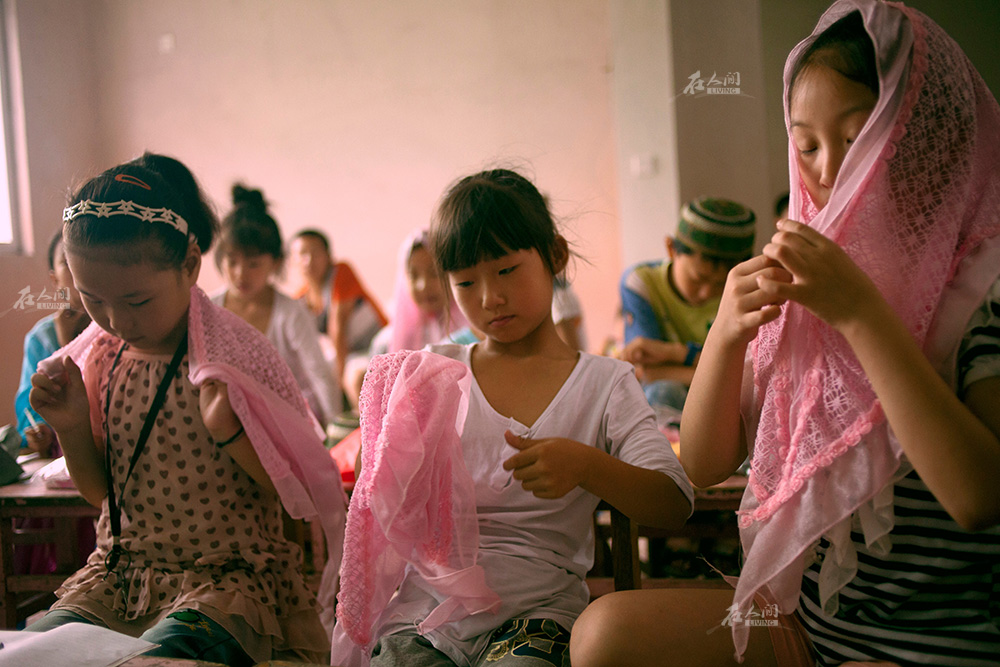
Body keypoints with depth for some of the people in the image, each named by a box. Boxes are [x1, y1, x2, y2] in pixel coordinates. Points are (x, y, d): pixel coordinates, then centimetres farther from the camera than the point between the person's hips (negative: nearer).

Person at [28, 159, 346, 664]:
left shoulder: (235, 356, -12)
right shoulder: (101, 360, 5)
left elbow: (297, 488, -10)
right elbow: (102, 493, 14)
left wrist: (227, 430, -26)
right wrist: (72, 427, -4)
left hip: (226, 579, -5)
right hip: (118, 576, 6)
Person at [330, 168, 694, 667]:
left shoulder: (603, 383, 6)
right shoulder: (435, 374, 11)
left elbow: (675, 505, -4)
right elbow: (384, 498, 12)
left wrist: (586, 466, -22)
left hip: (533, 612, -1)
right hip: (422, 609, 2)